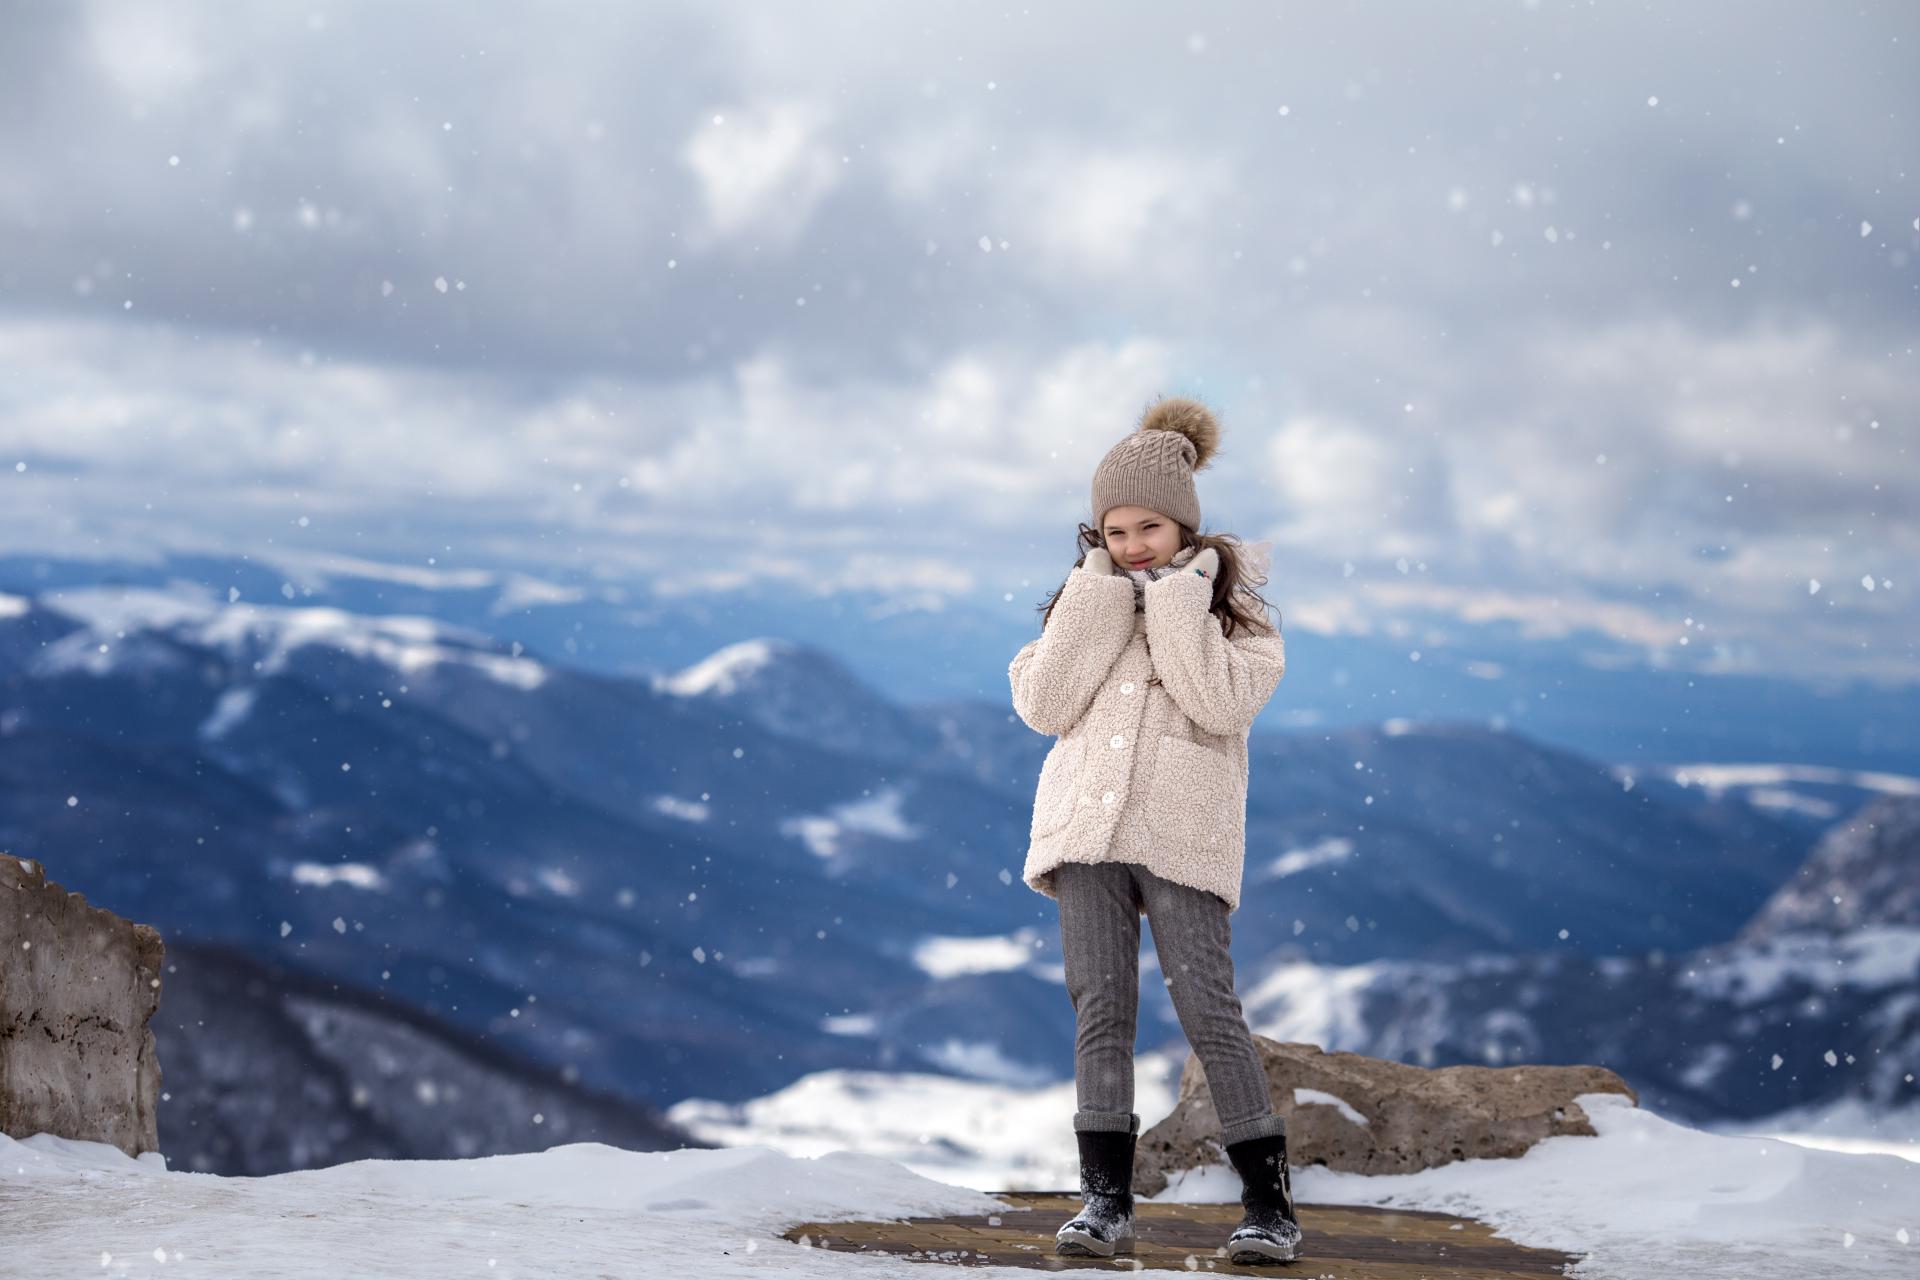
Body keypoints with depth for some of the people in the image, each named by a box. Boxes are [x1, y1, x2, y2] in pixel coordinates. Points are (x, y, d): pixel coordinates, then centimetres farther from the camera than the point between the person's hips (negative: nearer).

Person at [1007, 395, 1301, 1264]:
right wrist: (1098, 600, -5)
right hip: (1086, 828, 3)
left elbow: (1223, 705, -12)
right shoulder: (1085, 601, 14)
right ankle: (1106, 1199, 1)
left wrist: (1175, 600, -10)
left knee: (1208, 1010, -8)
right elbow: (1043, 704, -1)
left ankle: (1269, 1202, -3)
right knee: (1099, 1007, -2)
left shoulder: (1231, 606, 6)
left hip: (1182, 834, -3)